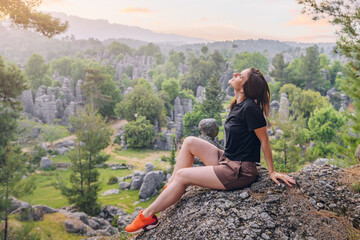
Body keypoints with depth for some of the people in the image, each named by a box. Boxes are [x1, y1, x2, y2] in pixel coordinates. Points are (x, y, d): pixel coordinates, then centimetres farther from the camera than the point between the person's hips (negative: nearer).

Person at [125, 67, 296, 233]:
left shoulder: (250, 108, -20)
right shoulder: (237, 105, 8)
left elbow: (264, 141, -15)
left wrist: (272, 172, -9)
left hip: (240, 171, -9)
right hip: (227, 160, 9)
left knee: (182, 175, -9)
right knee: (189, 142, 4)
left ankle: (148, 216, 5)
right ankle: (169, 191, 8)